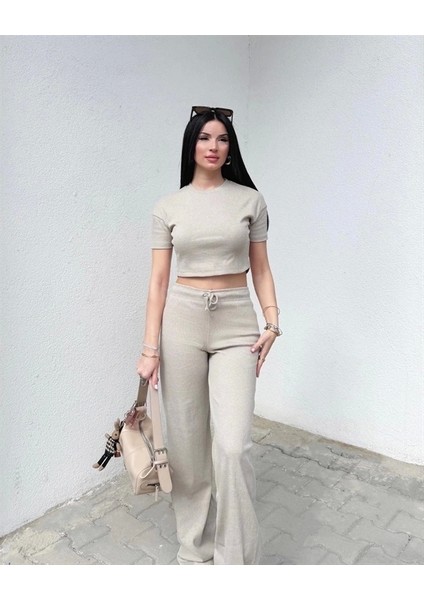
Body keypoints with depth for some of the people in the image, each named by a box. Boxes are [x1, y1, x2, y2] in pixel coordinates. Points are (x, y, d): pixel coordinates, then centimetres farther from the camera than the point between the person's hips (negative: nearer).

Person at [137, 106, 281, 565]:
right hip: (182, 320, 1)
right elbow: (159, 279, 2)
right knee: (187, 441, 8)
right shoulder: (167, 207, 4)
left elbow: (260, 269, 8)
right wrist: (150, 347, -3)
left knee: (233, 446, -11)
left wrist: (272, 322, -4)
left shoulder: (250, 200, 5)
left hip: (236, 324, 0)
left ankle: (236, 557, 12)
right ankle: (195, 549, 30)